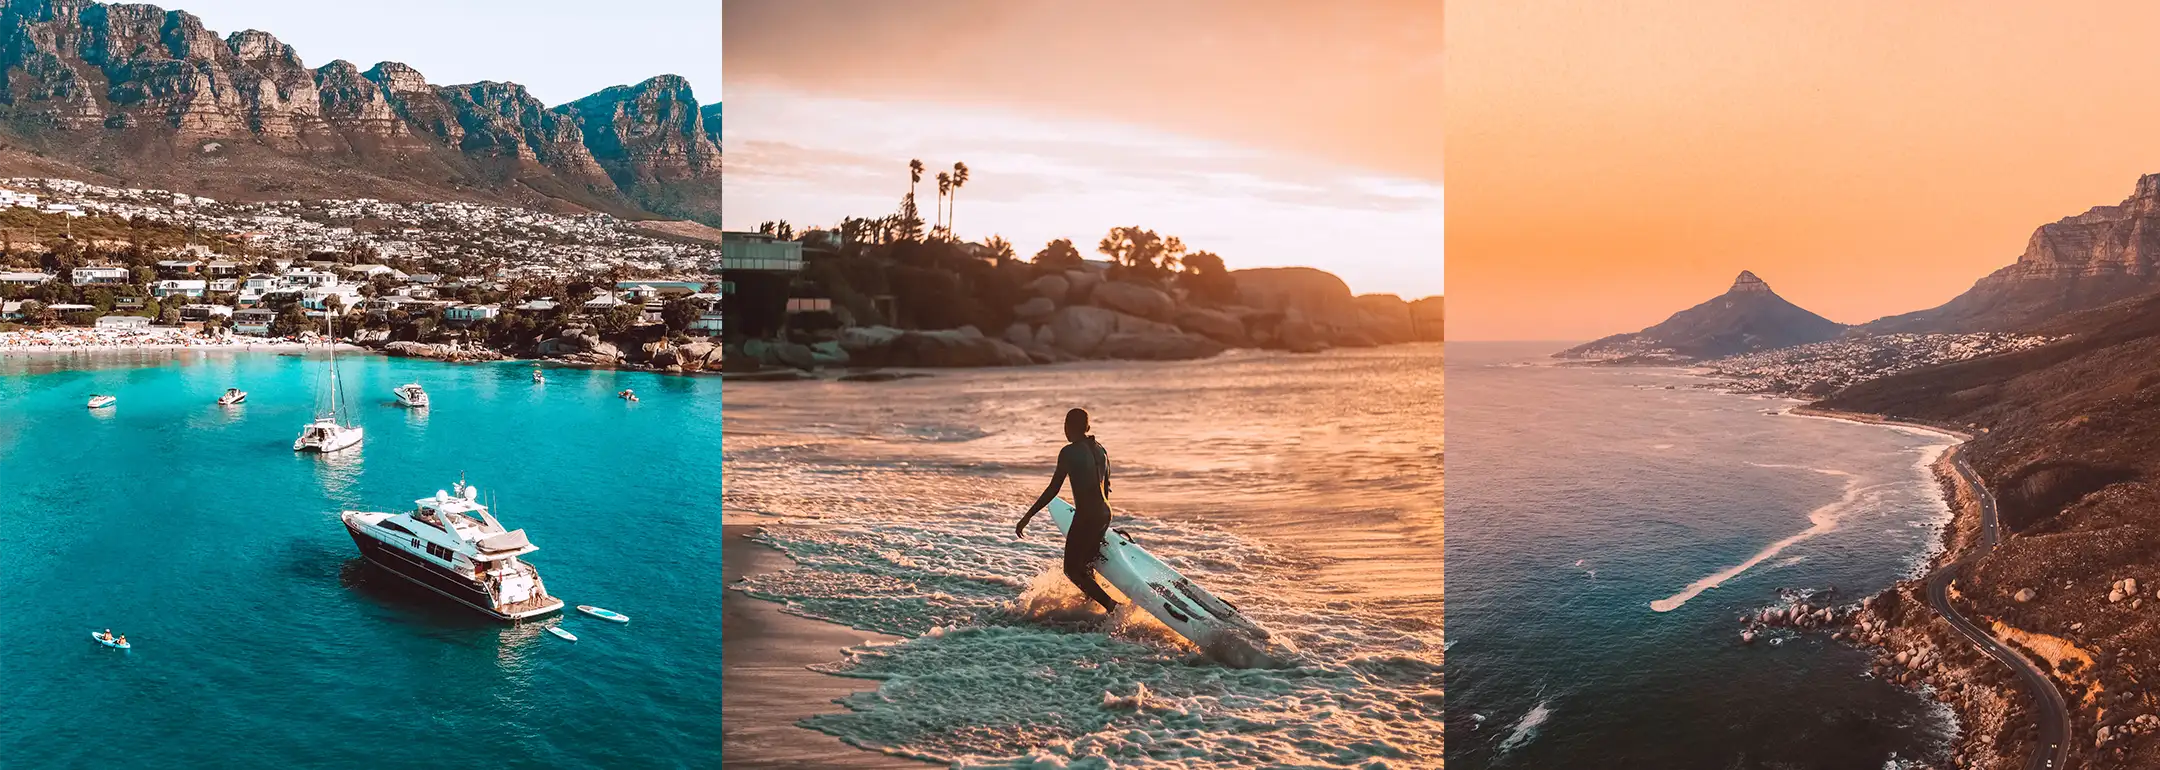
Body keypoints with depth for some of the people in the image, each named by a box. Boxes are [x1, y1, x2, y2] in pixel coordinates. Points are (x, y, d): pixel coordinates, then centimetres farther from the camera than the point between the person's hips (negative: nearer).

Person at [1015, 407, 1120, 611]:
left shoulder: (1069, 452, -12)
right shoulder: (1101, 450, 10)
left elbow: (1053, 490, -14)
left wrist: (1027, 517, -11)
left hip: (1085, 517, -8)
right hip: (1104, 514, 8)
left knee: (1072, 570, 3)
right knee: (1085, 566, 24)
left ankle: (1113, 606, -7)